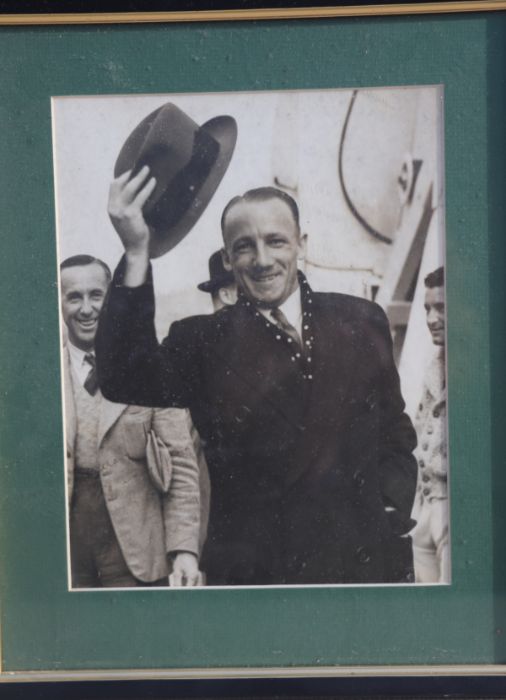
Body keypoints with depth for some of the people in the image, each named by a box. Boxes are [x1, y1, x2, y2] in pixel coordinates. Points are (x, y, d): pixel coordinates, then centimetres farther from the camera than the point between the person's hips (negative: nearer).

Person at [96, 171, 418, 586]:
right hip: (253, 570, -1)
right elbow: (124, 381, -23)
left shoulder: (361, 320, 1)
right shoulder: (204, 341, -4)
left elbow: (396, 434, 9)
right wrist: (136, 253, -29)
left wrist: (392, 514, -3)